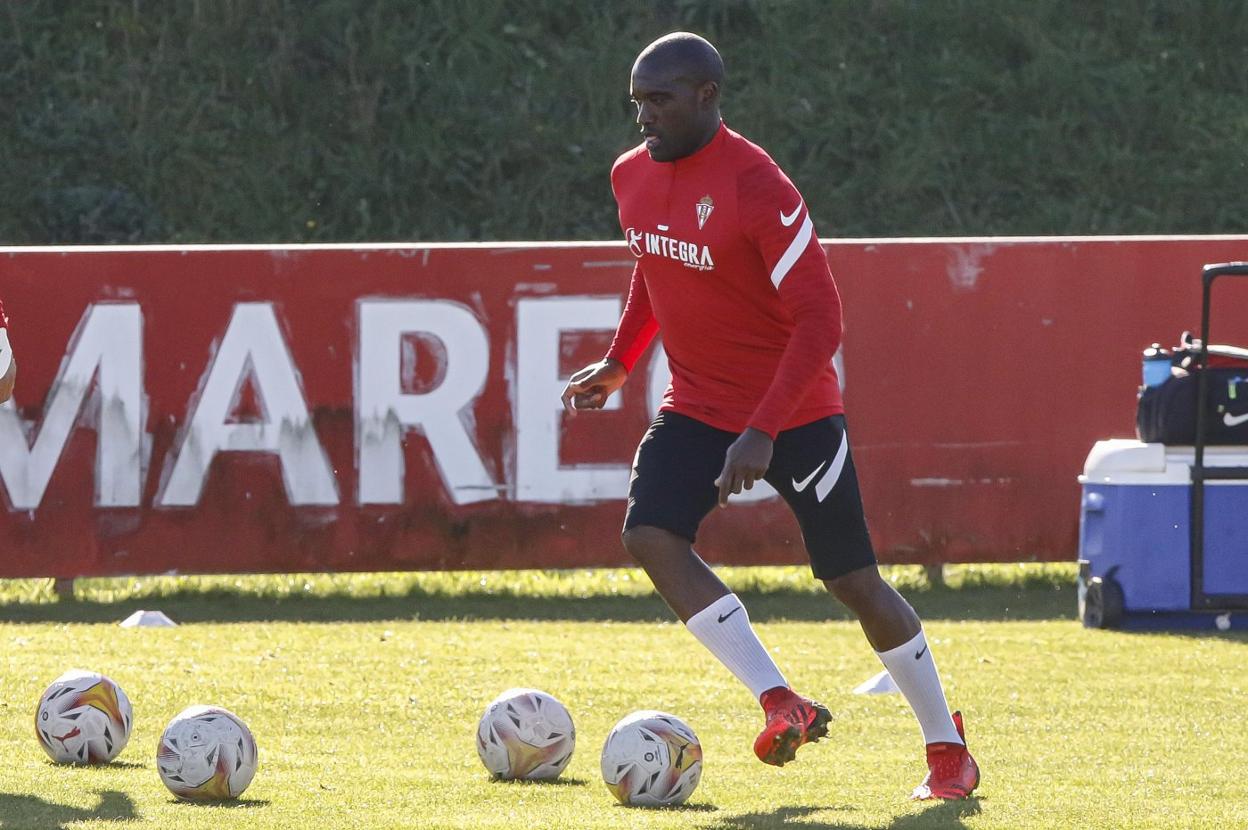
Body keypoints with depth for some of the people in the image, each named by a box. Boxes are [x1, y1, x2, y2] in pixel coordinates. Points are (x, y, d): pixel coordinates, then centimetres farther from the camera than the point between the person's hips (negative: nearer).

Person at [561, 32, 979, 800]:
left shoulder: (758, 188, -23)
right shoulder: (634, 177, 0)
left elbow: (820, 320, -23)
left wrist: (762, 433, -29)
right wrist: (619, 364, 16)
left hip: (796, 412, -6)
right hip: (698, 409, 6)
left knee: (854, 580, 0)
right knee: (651, 534, -18)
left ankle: (947, 748, 17)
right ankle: (781, 702, -13)